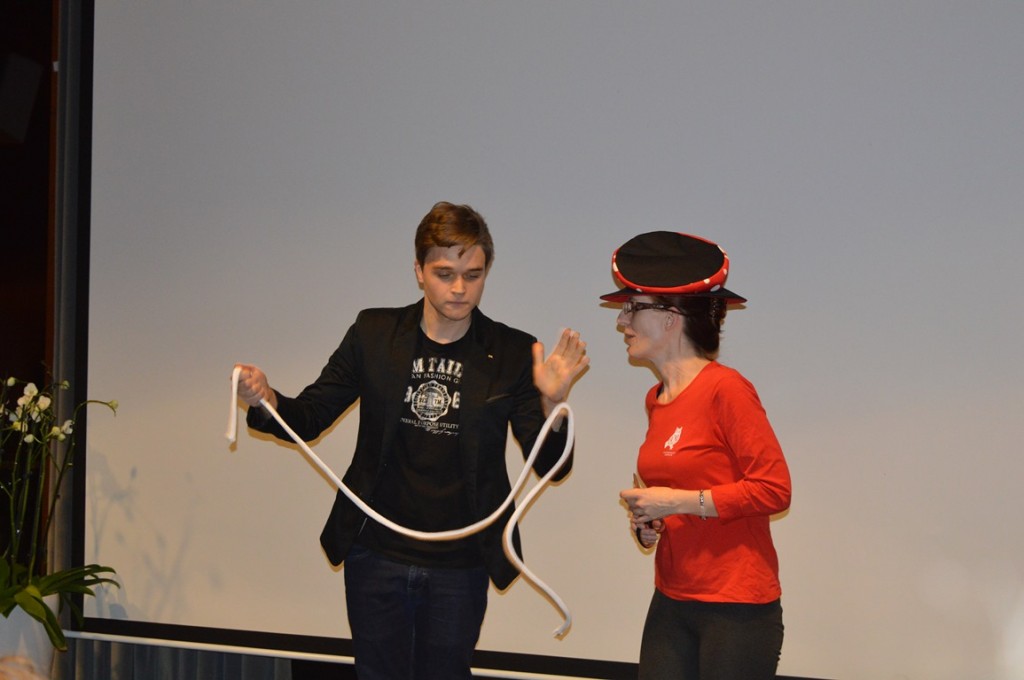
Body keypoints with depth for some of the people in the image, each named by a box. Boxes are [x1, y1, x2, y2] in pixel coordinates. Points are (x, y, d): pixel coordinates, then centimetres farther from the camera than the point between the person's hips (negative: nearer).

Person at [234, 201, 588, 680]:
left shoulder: (511, 354, -5)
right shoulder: (373, 334, -1)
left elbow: (550, 468, -6)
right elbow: (308, 419, 3)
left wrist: (552, 403, -26)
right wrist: (266, 400, -19)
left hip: (459, 568, -1)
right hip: (376, 557, 1)